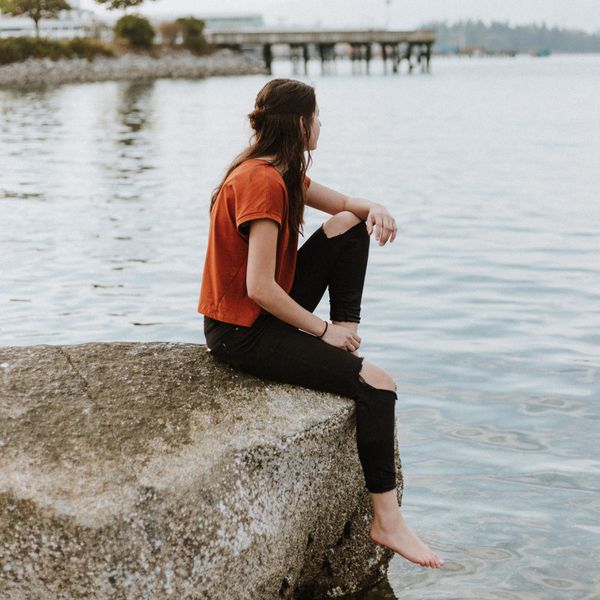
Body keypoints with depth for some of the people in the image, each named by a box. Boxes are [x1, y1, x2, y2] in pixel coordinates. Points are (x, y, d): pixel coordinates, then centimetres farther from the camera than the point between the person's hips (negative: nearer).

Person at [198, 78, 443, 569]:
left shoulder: (281, 173, 8)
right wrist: (322, 330, -16)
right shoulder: (263, 183, -22)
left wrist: (376, 210, -4)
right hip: (242, 332, -10)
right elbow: (259, 288, -28)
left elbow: (344, 203, 21)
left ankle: (349, 336, 10)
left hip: (270, 311, 10)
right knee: (377, 384, -15)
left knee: (350, 226, 10)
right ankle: (387, 522, -8)